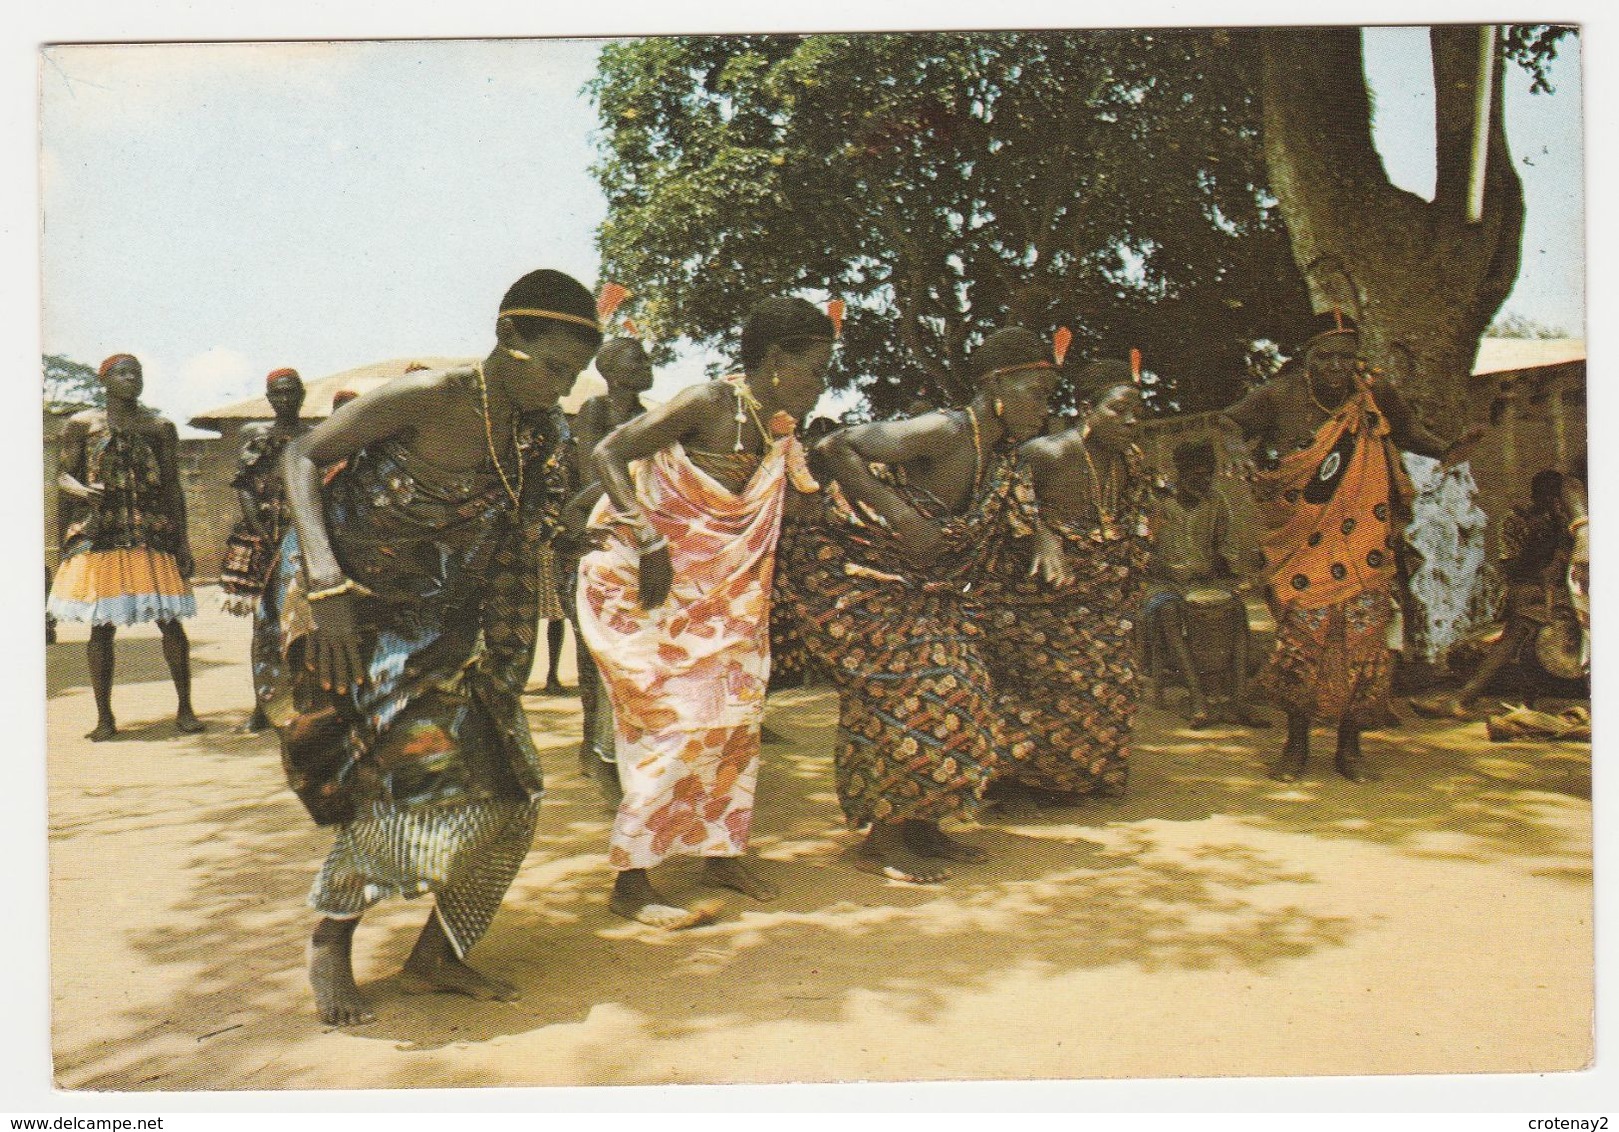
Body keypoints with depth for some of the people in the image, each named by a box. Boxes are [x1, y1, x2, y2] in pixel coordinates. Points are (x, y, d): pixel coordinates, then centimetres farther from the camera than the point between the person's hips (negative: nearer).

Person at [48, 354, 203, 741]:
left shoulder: (161, 428, 13)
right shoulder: (82, 424, 10)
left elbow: (173, 486, 12)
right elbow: (63, 475, 8)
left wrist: (182, 539, 5)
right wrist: (83, 490, -16)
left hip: (153, 534, 1)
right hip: (100, 535, -1)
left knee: (170, 620, -4)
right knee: (101, 625, -1)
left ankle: (185, 709, 4)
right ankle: (104, 717, 7)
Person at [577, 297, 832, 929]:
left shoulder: (779, 430, 3)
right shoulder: (707, 405, -20)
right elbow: (608, 454, -24)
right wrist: (647, 538, -32)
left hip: (711, 596, 8)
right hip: (640, 584, -8)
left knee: (736, 712, 9)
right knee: (674, 723, -11)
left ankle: (720, 853, 24)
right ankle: (630, 886, -2)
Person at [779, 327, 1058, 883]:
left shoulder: (1000, 453, 2)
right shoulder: (944, 432, -24)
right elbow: (835, 447, -31)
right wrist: (900, 517, -33)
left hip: (910, 586, 9)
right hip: (846, 572, -9)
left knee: (959, 689, 5)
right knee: (911, 690, -14)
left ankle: (917, 824, 19)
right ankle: (879, 842, 0)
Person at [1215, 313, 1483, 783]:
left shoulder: (1376, 396, -2)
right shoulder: (1281, 395, -10)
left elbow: (1407, 429, 16)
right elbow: (1231, 422, -1)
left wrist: (1444, 452, -2)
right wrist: (1238, 449, -23)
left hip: (1362, 545, 2)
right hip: (1301, 544, -2)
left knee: (1361, 642, 1)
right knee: (1301, 638, -3)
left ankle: (1349, 748, 15)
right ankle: (1296, 745, 14)